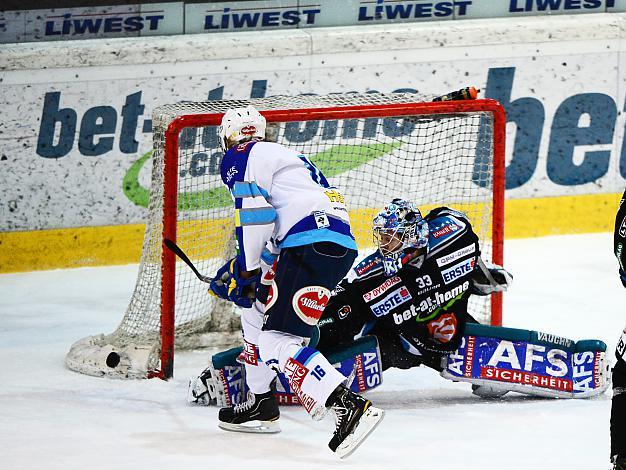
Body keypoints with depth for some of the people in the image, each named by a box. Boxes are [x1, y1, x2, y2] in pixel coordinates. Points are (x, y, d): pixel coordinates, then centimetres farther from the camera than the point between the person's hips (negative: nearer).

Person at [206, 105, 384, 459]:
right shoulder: (282, 155, 34)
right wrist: (236, 269, 40)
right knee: (257, 309, 28)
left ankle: (349, 407, -34)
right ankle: (261, 406, 34)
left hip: (312, 243, -10)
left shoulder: (242, 157, 5)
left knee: (277, 341, -16)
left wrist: (248, 270, 0)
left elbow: (255, 214, -8)